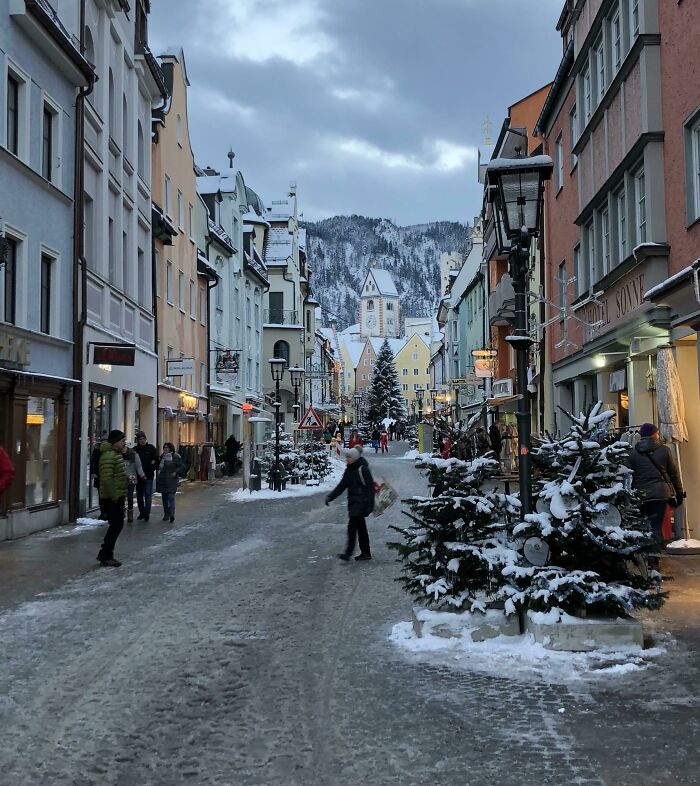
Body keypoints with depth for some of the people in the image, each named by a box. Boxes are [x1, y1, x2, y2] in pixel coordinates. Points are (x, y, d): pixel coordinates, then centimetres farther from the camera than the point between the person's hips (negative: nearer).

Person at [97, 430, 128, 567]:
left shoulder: (116, 454, 15)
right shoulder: (108, 456, -20)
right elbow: (107, 479, -26)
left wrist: (127, 477, 12)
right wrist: (114, 496, -23)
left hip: (117, 497, 11)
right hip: (111, 499, -11)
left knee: (117, 525, 15)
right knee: (115, 526, -4)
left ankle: (104, 554, 24)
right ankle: (106, 557, 4)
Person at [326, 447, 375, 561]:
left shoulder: (363, 470, -14)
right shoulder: (349, 470, 11)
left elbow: (370, 487, -15)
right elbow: (341, 486, 12)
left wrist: (369, 504, -20)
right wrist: (330, 497, 2)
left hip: (361, 503, -9)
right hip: (353, 502, 9)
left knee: (352, 525, -13)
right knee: (360, 527, 12)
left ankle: (348, 552, -13)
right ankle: (366, 553, 18)